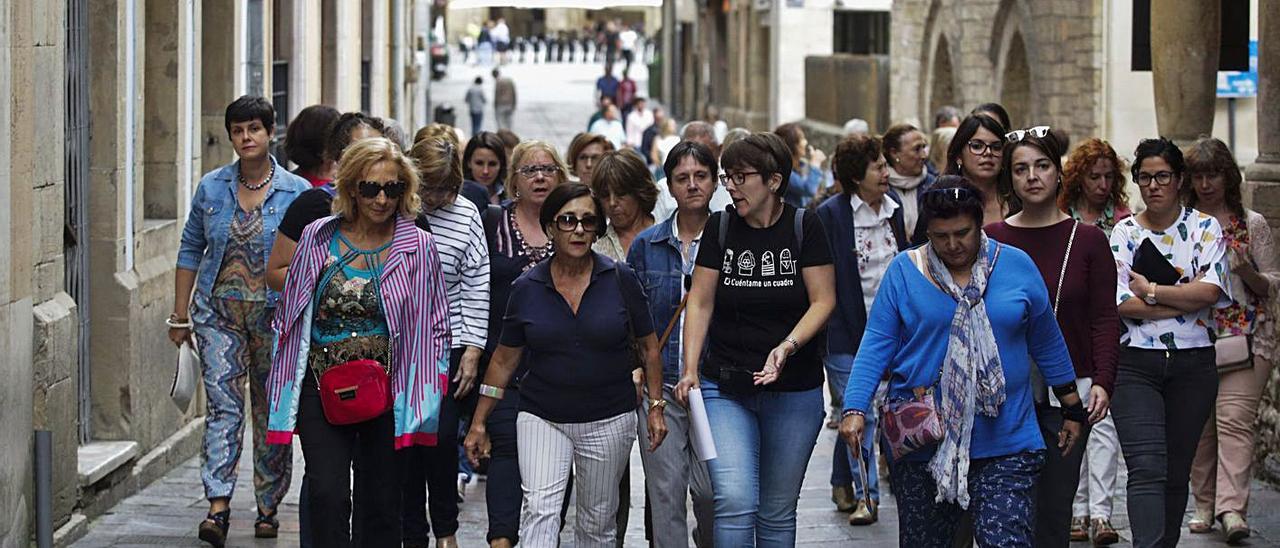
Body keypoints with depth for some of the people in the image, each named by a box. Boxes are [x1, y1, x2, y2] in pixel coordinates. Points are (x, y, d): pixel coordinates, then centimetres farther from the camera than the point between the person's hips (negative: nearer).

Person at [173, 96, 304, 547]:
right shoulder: (211, 187, 5)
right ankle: (218, 507, -18)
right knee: (222, 404, -11)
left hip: (274, 314, -1)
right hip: (219, 311, 1)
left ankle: (268, 508, 18)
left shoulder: (296, 192, -1)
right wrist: (181, 315, 7)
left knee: (272, 412, 7)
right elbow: (190, 250, 11)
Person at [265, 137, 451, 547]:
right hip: (322, 387, 0)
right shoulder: (317, 238, 2)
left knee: (381, 502, 8)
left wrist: (428, 389, 0)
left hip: (387, 392, 0)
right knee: (328, 496, -12)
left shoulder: (418, 247, 0)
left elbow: (436, 327, 7)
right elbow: (289, 313, 12)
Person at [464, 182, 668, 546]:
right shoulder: (527, 288, -2)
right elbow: (504, 359, 7)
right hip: (542, 418, -1)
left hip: (609, 420, 1)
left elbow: (648, 347, 5)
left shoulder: (620, 280, -4)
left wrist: (656, 406, 0)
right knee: (540, 509, -19)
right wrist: (479, 422, 7)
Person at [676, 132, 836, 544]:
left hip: (794, 393, 0)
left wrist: (788, 346, -22)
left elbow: (823, 301, -6)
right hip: (726, 389, 0)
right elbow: (700, 302, 1)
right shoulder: (720, 227, 1)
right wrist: (690, 369, -9)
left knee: (778, 511, 9)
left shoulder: (804, 227, -3)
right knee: (735, 499, -16)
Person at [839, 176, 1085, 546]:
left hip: (1004, 443, -1)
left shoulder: (1016, 266, 2)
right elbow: (876, 345, -4)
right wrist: (855, 409, -15)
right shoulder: (904, 271, -1)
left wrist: (1072, 407, 15)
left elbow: (1047, 344, 11)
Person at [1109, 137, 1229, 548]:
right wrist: (1188, 297, -9)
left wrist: (1151, 291, -9)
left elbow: (1211, 291, -11)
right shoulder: (1125, 233, 5)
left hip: (1193, 364, 1)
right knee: (1146, 468, -15)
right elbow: (1124, 304, -7)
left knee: (1176, 472, 9)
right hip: (1136, 363, -1)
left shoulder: (1205, 228, 5)